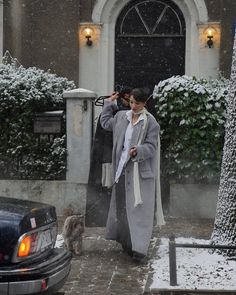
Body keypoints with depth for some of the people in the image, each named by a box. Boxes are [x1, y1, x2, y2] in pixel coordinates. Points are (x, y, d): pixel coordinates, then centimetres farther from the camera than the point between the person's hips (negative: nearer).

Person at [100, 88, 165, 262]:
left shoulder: (150, 123, -7)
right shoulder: (121, 117, 9)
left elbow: (151, 146, -11)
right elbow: (105, 123, 28)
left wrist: (138, 151, -29)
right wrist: (109, 104, 26)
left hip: (141, 171, -6)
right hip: (122, 169, 6)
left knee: (139, 208, -10)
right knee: (122, 207, 12)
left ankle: (140, 247, -12)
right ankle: (126, 241, 25)